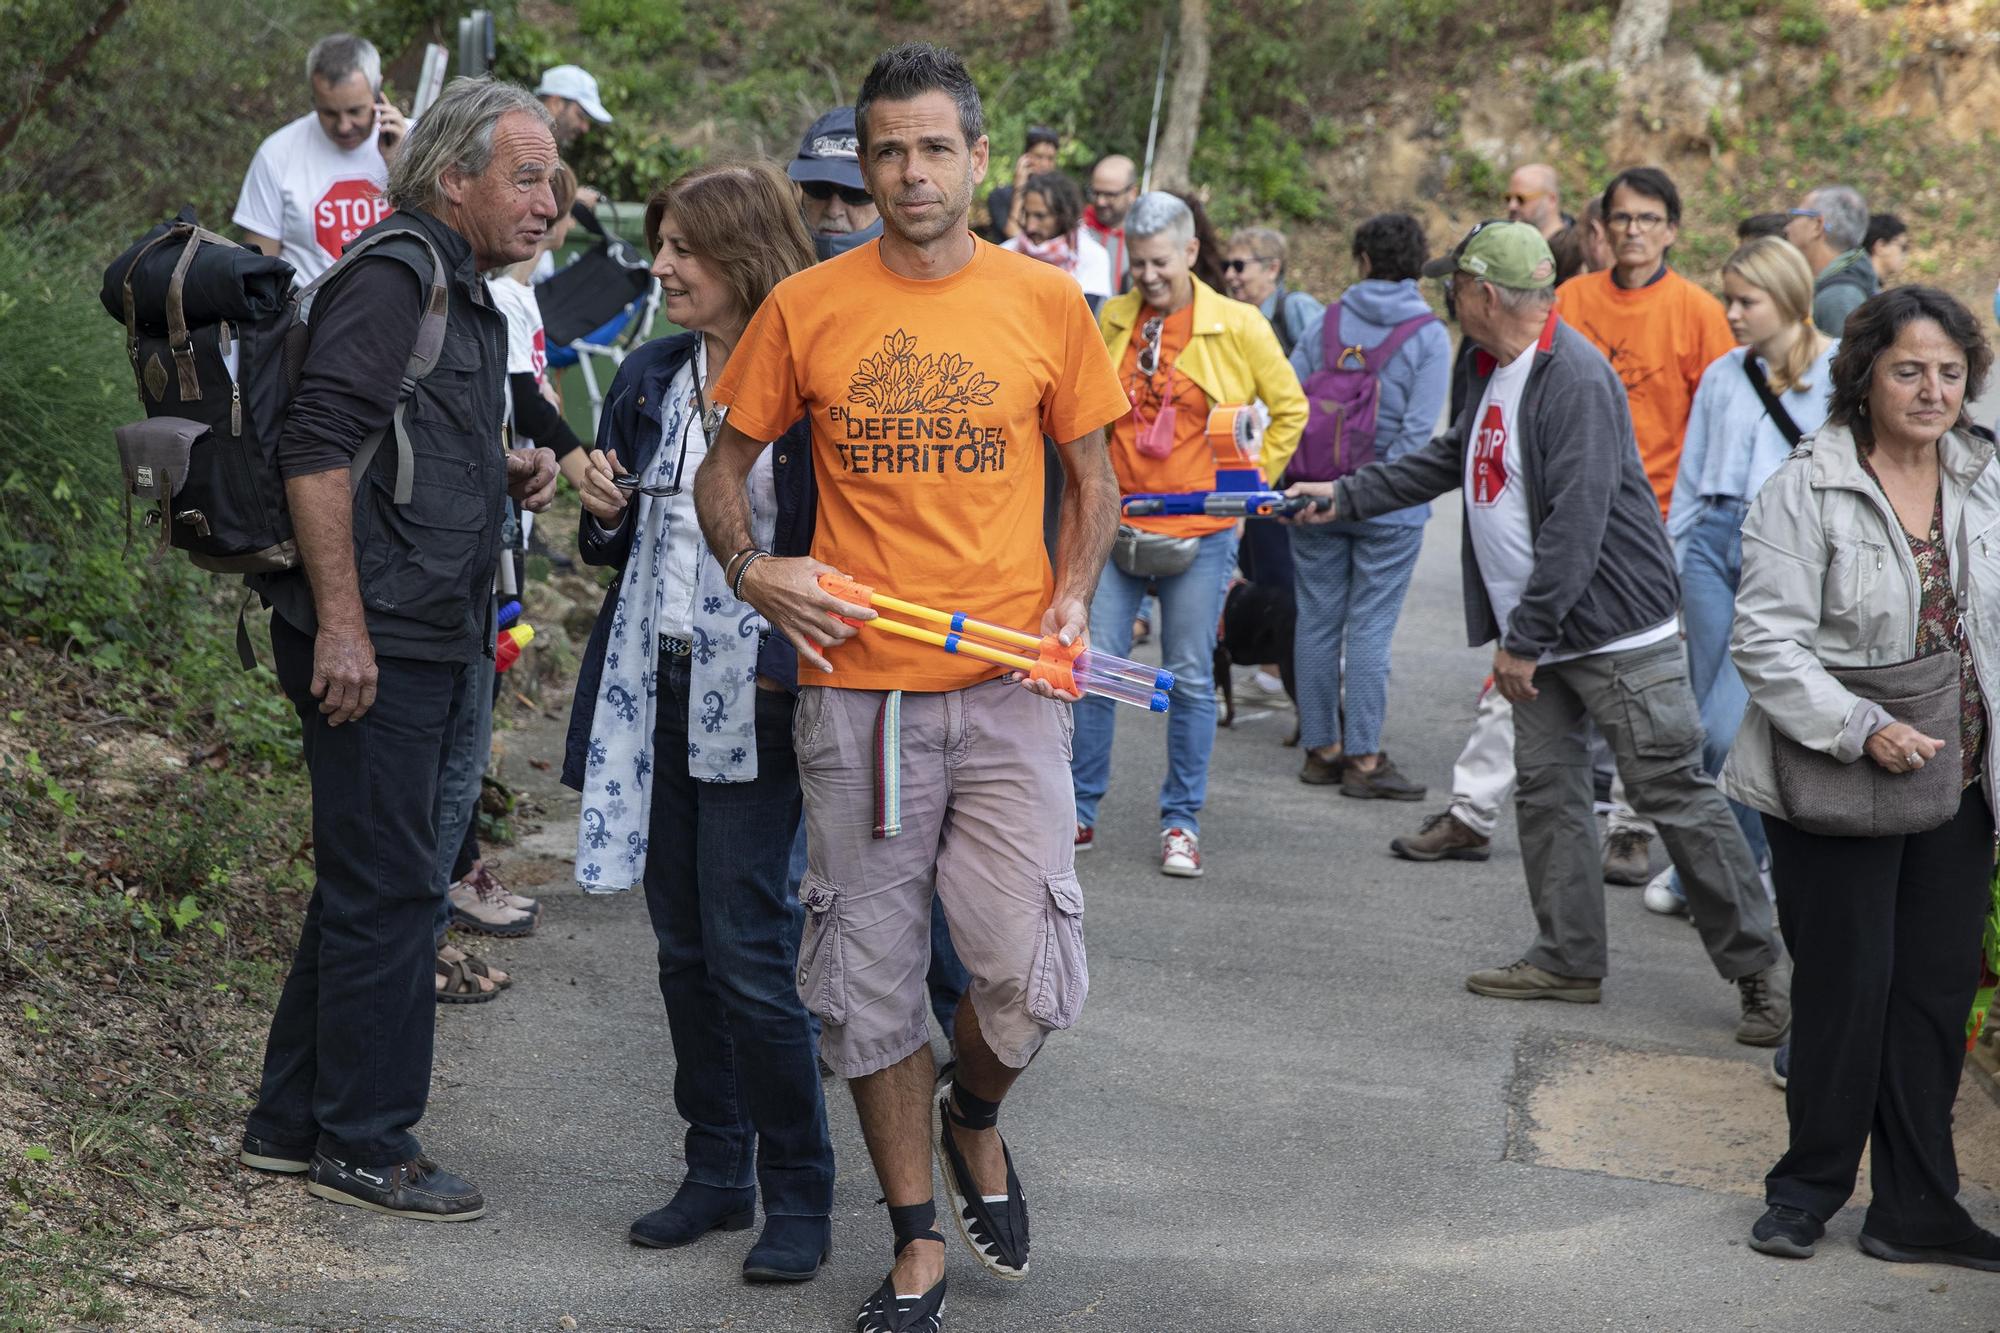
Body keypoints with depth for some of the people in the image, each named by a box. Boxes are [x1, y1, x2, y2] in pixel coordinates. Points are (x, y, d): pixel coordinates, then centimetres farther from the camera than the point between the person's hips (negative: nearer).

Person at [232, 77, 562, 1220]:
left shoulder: (467, 298, 18)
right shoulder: (394, 277, -13)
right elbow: (320, 448, -21)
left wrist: (511, 469, 10)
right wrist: (342, 624, -24)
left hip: (426, 642, 10)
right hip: (369, 641, -10)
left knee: (368, 881, 15)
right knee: (388, 888, -4)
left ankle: (293, 1122, 25)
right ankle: (365, 1146, 7)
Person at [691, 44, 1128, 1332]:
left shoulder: (1045, 300, 2)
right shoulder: (806, 307, 1)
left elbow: (1093, 475, 12)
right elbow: (725, 467, 11)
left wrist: (1073, 592, -5)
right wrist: (750, 568, -8)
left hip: (1008, 684, 0)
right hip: (855, 687, 1)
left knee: (1033, 975, -8)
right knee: (872, 979, 7)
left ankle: (975, 1117, 27)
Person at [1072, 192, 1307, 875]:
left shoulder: (1238, 326, -3)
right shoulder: (1112, 319, 5)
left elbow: (1290, 409, 8)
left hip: (1200, 529, -2)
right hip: (1116, 521, 2)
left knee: (1190, 678, 3)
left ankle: (1181, 822, 13)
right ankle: (1080, 811, 14)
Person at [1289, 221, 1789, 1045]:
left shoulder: (1576, 379, -20)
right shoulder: (1494, 372, 12)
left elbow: (1577, 520, -25)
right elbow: (1450, 461, 29)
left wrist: (1523, 637, -21)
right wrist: (1344, 497, 28)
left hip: (1616, 634, -10)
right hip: (1537, 634, 10)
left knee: (1674, 794, -7)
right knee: (1545, 789, 11)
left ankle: (1758, 969, -1)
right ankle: (1569, 959, 20)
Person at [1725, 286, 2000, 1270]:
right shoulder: (1804, 491, -11)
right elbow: (1765, 642, -15)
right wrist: (1862, 730, -24)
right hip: (1837, 786, -5)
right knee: (1845, 988, 1)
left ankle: (1915, 1207, 19)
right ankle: (1808, 1189, 20)